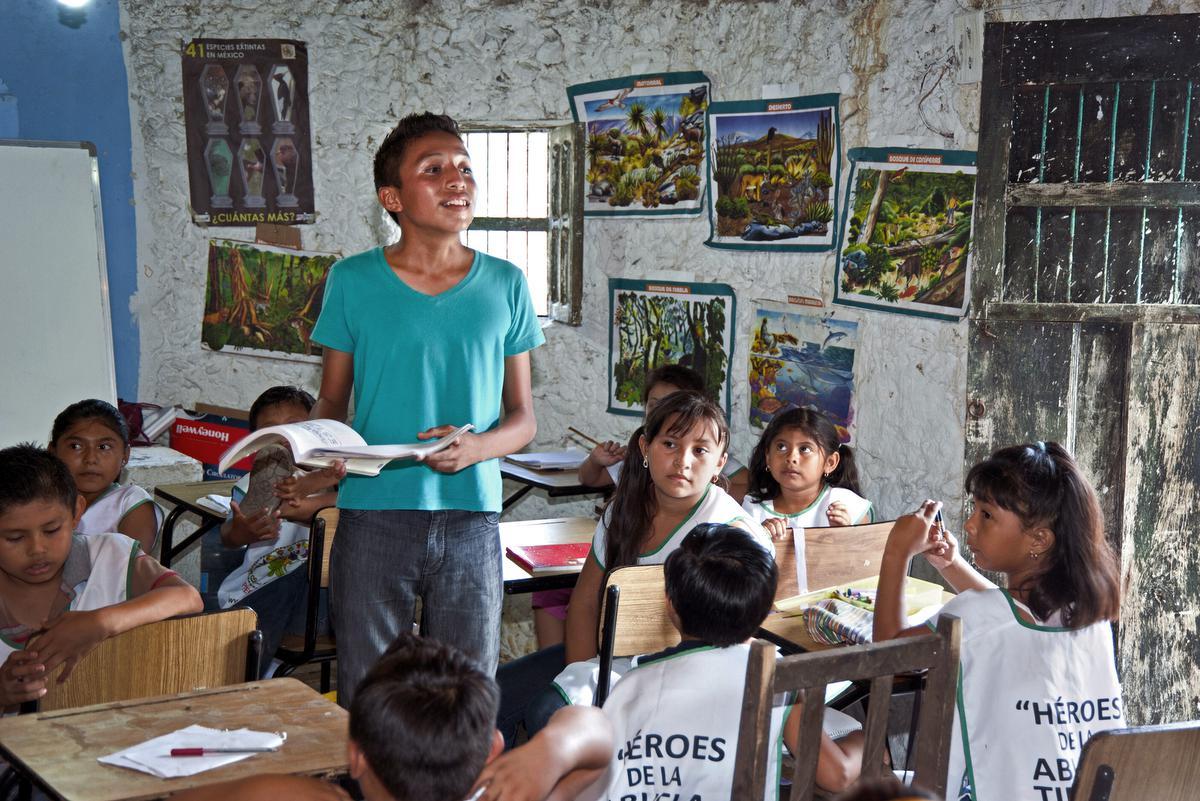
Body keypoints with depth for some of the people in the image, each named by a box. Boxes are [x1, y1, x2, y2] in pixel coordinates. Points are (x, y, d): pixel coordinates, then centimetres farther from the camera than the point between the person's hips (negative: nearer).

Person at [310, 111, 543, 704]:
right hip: (372, 516, -1)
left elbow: (523, 418, 8)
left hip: (471, 518, 1)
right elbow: (332, 399, 9)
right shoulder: (353, 281, 3)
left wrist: (476, 447, -13)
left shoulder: (504, 285, 6)